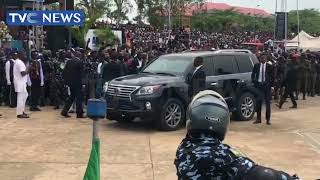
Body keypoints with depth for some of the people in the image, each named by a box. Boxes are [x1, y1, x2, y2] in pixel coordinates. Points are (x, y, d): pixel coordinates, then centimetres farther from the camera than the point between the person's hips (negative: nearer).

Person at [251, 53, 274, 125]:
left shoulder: (269, 66, 0)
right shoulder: (256, 66, 4)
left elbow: (272, 76, 3)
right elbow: (253, 75, 11)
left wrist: (271, 85, -4)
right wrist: (254, 82, -1)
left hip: (267, 85, -1)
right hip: (259, 85, 1)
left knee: (267, 102, 2)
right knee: (258, 102, 3)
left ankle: (268, 119, 9)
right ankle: (258, 119, 11)